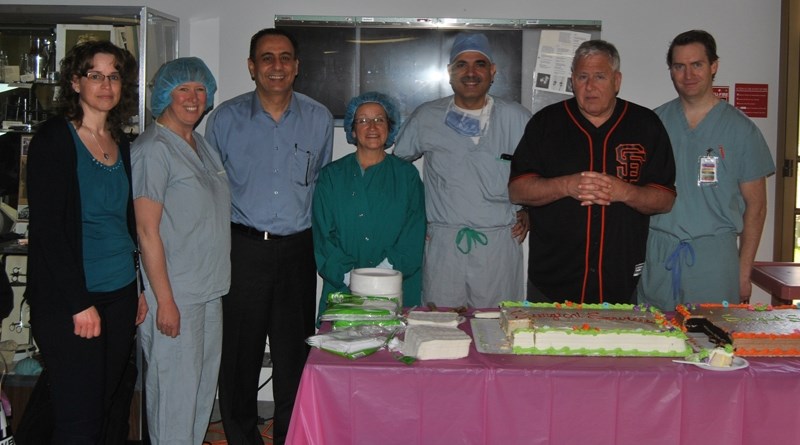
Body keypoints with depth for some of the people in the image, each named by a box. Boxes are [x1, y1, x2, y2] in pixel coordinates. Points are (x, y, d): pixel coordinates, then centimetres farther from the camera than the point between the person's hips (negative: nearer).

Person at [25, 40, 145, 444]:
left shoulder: (121, 145, 13)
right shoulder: (54, 139, -7)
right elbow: (46, 226, -13)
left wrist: (138, 288, 13)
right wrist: (79, 303, -16)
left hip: (120, 295, 7)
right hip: (68, 302, -6)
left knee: (108, 408, 11)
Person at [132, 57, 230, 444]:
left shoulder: (203, 146, 14)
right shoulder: (153, 150, -12)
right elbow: (147, 230, -16)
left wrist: (215, 281, 16)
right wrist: (165, 300, -19)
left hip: (209, 289, 9)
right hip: (174, 294, -8)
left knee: (204, 387, 16)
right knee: (175, 390, -1)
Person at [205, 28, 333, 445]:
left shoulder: (319, 119, 5)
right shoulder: (226, 118, 0)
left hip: (297, 250, 2)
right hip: (243, 249, -1)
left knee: (294, 352, 9)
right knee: (239, 351, 5)